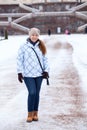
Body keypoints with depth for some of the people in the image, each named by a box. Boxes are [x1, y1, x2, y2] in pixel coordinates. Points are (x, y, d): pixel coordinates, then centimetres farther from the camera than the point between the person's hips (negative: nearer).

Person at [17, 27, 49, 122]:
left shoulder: (41, 47, 7)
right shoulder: (23, 47, -3)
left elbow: (45, 59, 12)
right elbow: (19, 60, -1)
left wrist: (46, 70, 3)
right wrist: (19, 72, -4)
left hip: (39, 74, 3)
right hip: (28, 74, -3)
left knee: (37, 93, 8)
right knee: (32, 93, -12)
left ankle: (35, 113, 19)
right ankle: (30, 114, 1)